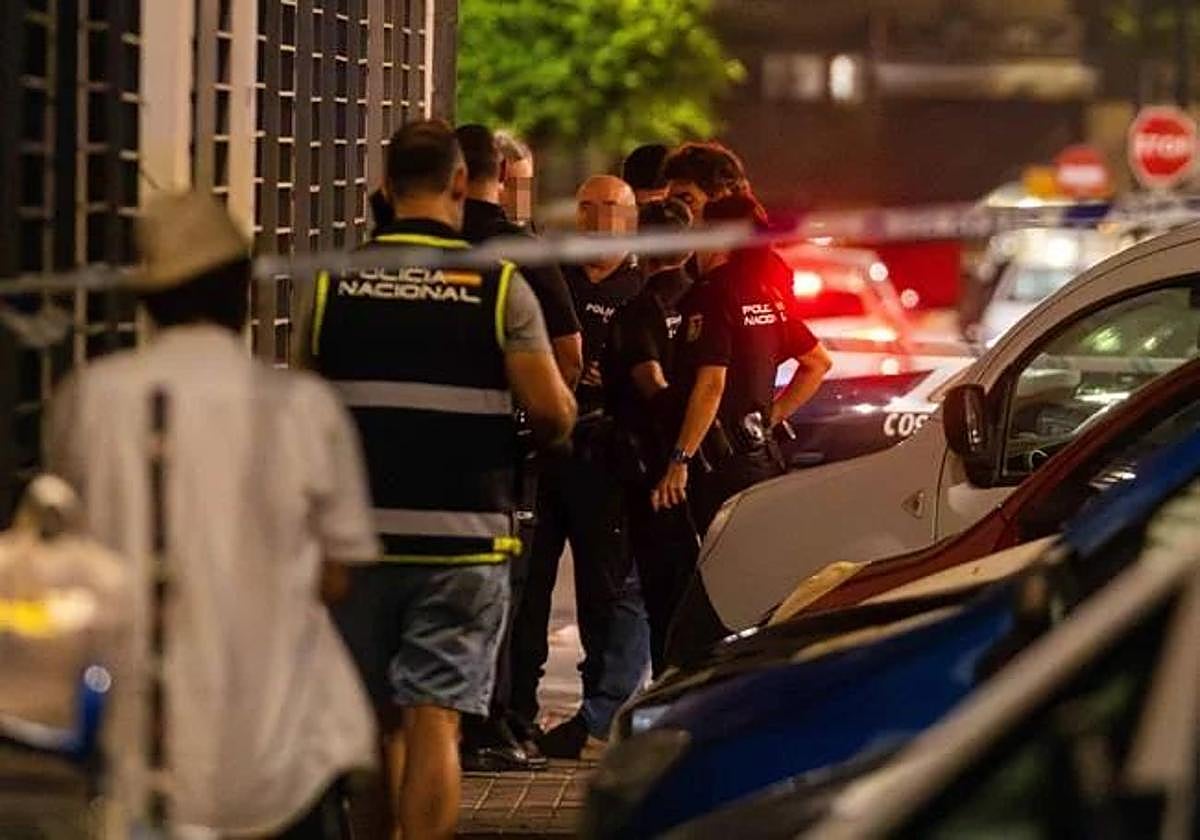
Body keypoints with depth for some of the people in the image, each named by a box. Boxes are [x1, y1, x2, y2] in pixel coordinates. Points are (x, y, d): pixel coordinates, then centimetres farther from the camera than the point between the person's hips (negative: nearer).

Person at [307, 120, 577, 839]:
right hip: (463, 537, -3)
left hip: (359, 535, 3)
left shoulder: (335, 280, 3)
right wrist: (564, 412, 12)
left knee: (375, 723, 15)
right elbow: (551, 411, -10)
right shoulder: (497, 284, -5)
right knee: (434, 723, -4)